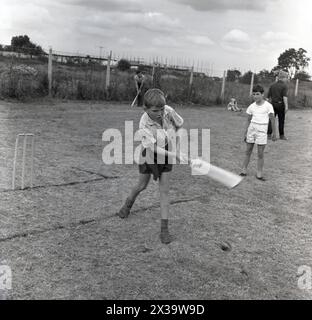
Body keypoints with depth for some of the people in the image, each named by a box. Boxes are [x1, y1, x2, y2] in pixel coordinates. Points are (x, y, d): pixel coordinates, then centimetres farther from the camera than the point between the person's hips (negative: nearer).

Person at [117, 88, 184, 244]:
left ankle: (164, 228, 3)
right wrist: (175, 155, -48)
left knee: (164, 190, -1)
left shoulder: (168, 111, -23)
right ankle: (128, 204, 49)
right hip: (149, 155, -2)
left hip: (166, 154, 2)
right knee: (142, 185, 14)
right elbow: (154, 148, -38)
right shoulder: (144, 125, -32)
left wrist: (173, 138, -3)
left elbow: (179, 123, -1)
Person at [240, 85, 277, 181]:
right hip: (251, 129, 3)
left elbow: (272, 119, -2)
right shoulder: (252, 106, 4)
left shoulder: (268, 106, -6)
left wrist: (274, 133, -3)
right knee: (248, 151, 8)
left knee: (260, 153, -2)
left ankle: (259, 174, 5)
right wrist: (245, 133, 11)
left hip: (262, 131, -3)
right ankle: (244, 171, 15)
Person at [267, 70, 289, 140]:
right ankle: (281, 135, 14)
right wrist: (286, 106, -18)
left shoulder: (272, 85, 8)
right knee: (281, 120, 6)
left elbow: (269, 97, 7)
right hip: (280, 104, -4)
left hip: (273, 104, 4)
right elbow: (284, 97, -17)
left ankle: (269, 134, 1)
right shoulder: (284, 86, -7)